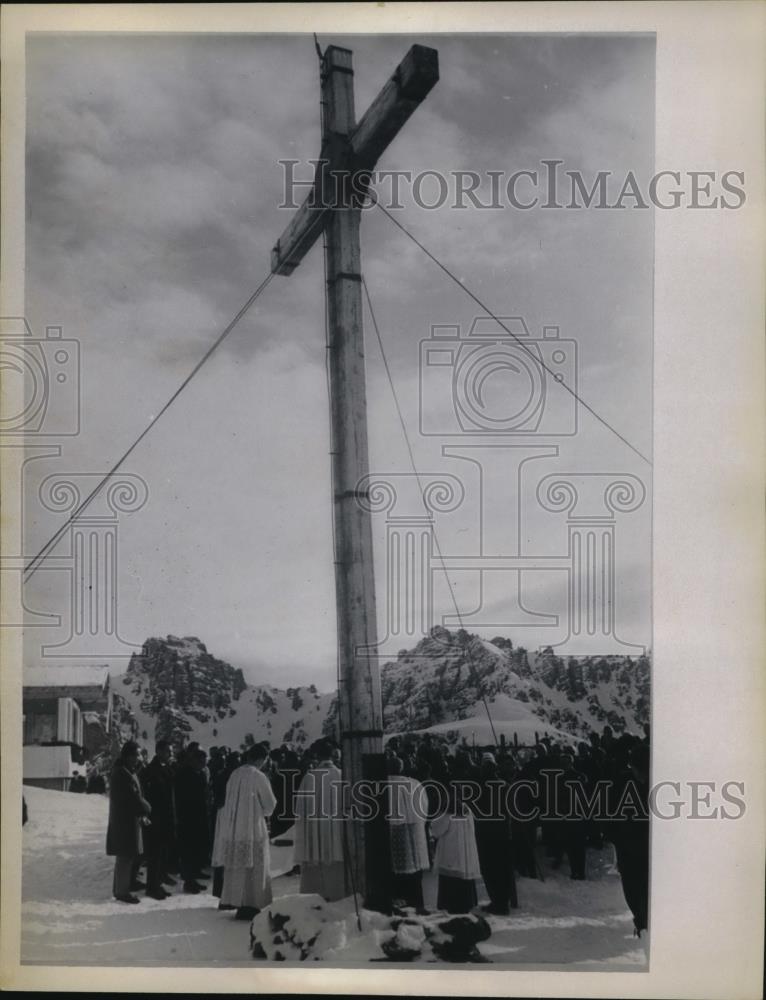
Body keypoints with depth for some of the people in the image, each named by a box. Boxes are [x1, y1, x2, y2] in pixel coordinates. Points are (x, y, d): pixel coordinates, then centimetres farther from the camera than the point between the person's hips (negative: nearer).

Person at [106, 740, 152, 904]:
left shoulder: (129, 771, 14)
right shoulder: (122, 773, -18)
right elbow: (134, 798, -21)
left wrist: (142, 813, -1)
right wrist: (146, 809, -5)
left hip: (130, 820, 10)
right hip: (125, 821, -10)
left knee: (128, 856, 18)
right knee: (126, 857, -1)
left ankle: (120, 888, 28)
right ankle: (122, 891, 8)